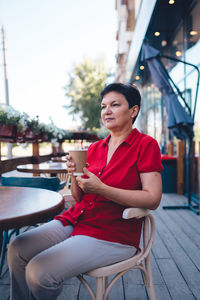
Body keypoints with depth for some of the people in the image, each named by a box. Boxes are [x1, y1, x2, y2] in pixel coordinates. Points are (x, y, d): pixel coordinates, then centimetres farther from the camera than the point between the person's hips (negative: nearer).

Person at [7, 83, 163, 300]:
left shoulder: (146, 145, -6)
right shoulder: (94, 148, 11)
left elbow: (153, 199, -15)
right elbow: (79, 197, 14)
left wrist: (101, 189, -21)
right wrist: (75, 175, -8)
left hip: (113, 235, -6)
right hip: (76, 219, 6)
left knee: (39, 272, -18)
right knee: (17, 250, -8)